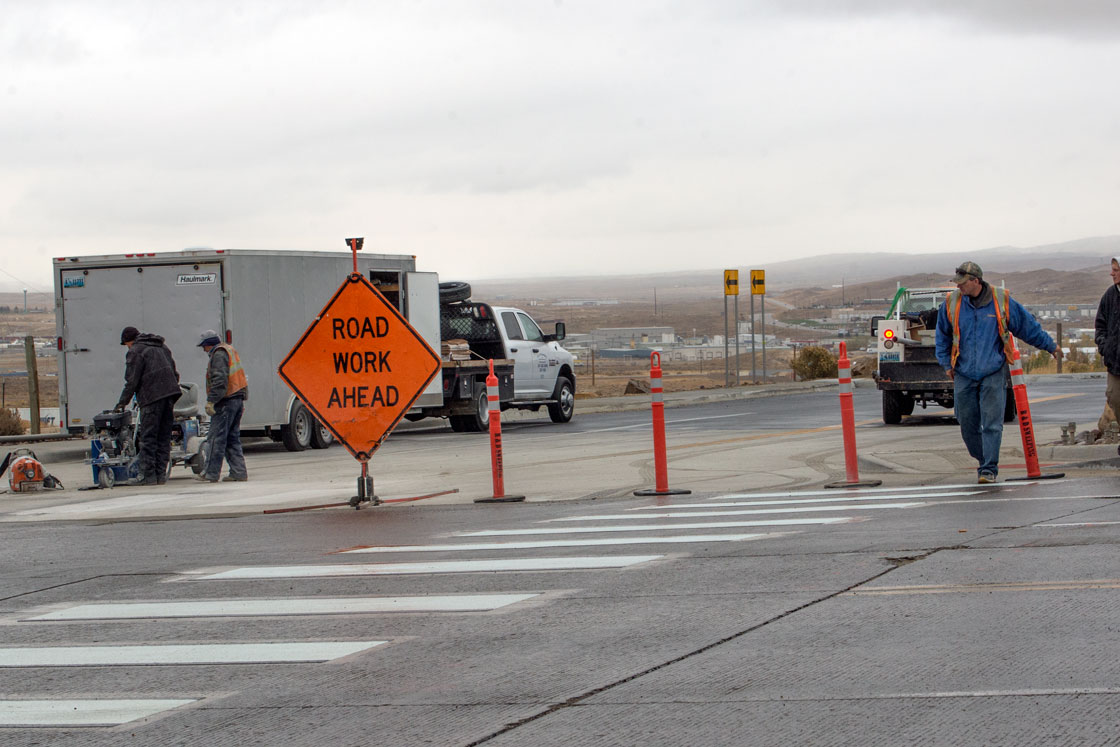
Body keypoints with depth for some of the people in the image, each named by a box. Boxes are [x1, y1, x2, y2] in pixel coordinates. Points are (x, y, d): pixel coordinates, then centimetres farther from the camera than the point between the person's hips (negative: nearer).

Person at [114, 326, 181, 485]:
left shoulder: (136, 351, -2)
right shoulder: (161, 347, 22)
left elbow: (132, 381, -7)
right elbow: (175, 373, 22)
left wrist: (122, 402, 1)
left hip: (151, 397, -7)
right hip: (169, 394, 7)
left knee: (148, 438, -4)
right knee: (164, 438, 9)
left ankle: (148, 476, -8)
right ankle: (161, 474, 7)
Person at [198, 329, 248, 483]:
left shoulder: (218, 354, -10)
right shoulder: (230, 350, 21)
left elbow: (219, 380, -21)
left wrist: (211, 401, -21)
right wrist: (242, 401, 23)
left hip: (226, 401, -10)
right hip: (238, 399, 10)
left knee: (216, 438, -7)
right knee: (233, 438, 12)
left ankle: (211, 473, -7)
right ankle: (238, 472, 9)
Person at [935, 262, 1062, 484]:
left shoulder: (1002, 301, -4)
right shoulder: (951, 303, 2)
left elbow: (1028, 326, 8)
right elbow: (943, 336, 17)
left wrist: (1050, 346, 16)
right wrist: (946, 363, 13)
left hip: (993, 373, -3)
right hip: (964, 374, 3)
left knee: (992, 423, -9)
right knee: (968, 424, 4)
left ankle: (989, 469, -7)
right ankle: (984, 461, 24)